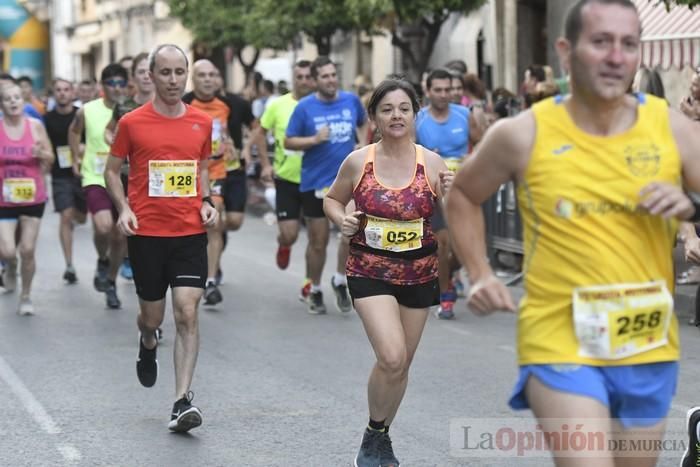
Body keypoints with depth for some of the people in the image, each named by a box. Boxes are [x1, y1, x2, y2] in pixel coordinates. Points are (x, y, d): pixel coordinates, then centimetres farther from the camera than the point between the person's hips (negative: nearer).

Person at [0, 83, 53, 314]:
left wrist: (41, 154, -17)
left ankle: (26, 296, 22)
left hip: (33, 197, 1)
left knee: (28, 251, 3)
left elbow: (50, 159, 5)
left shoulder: (35, 126, -4)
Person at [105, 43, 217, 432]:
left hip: (191, 232, 1)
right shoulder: (132, 123, -3)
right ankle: (147, 345, 49)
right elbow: (112, 170, 7)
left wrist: (207, 202, 3)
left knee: (187, 312, -11)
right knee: (152, 315, 10)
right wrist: (123, 208, -8)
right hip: (146, 232, -1)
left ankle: (182, 402, -10)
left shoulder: (202, 122, 4)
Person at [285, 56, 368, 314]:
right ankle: (313, 290, 27)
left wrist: (363, 146, 6)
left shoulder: (351, 100, 1)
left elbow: (363, 124, 22)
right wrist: (314, 140, -18)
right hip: (315, 182, -1)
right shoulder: (305, 107, -7)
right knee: (318, 242, 6)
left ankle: (340, 280, 7)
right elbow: (288, 142, -3)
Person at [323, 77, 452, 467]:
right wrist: (342, 220, -10)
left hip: (420, 272, 2)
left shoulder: (432, 163, -6)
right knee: (391, 358, -18)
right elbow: (332, 199, 11)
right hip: (371, 271, -2)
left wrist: (451, 195, -22)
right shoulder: (358, 162, -6)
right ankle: (375, 435, 6)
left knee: (402, 365, 12)